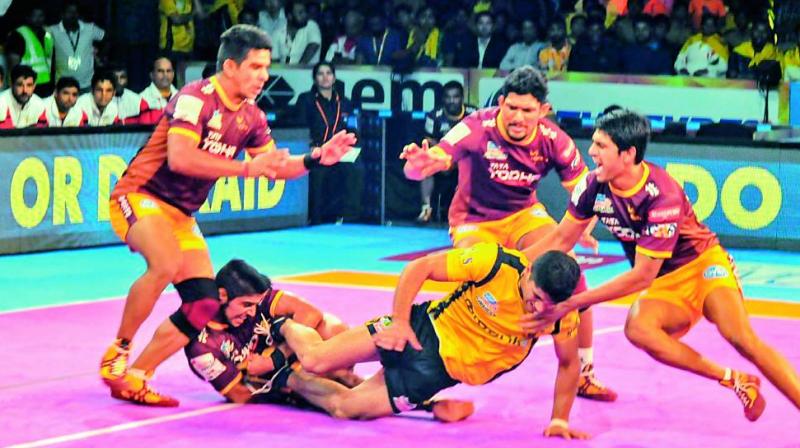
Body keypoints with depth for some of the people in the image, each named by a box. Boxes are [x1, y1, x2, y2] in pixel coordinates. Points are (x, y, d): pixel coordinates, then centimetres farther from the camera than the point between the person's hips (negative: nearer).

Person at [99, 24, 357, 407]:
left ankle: (133, 377, 5)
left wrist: (316, 158, -2)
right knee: (166, 265, -35)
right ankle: (117, 353, -17)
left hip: (182, 213, 8)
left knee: (205, 303, -2)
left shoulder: (251, 117, 5)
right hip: (140, 195, -8)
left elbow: (276, 167, 16)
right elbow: (179, 158, -31)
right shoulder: (196, 98, -19)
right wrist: (246, 168, -31)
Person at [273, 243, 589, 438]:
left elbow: (569, 363, 0)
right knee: (315, 361, -8)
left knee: (346, 408, -7)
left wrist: (559, 420, -5)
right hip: (427, 327, -2)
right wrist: (399, 321, -17)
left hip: (439, 370, 2)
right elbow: (418, 268, -17)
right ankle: (284, 327, 28)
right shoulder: (496, 262, -25)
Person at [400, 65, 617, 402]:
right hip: (474, 222, -3)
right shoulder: (478, 128, -27)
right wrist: (419, 166, -61)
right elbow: (430, 162, -35)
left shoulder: (553, 140, -17)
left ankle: (583, 373, 3)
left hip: (524, 215, 3)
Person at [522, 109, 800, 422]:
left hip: (703, 264, -4)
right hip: (664, 285, 5)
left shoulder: (662, 195, -28)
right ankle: (733, 381, -19)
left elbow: (642, 276, -25)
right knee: (637, 328, -30)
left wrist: (572, 303, -27)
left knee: (740, 338, -30)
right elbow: (562, 239, 4)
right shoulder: (594, 186, -10)